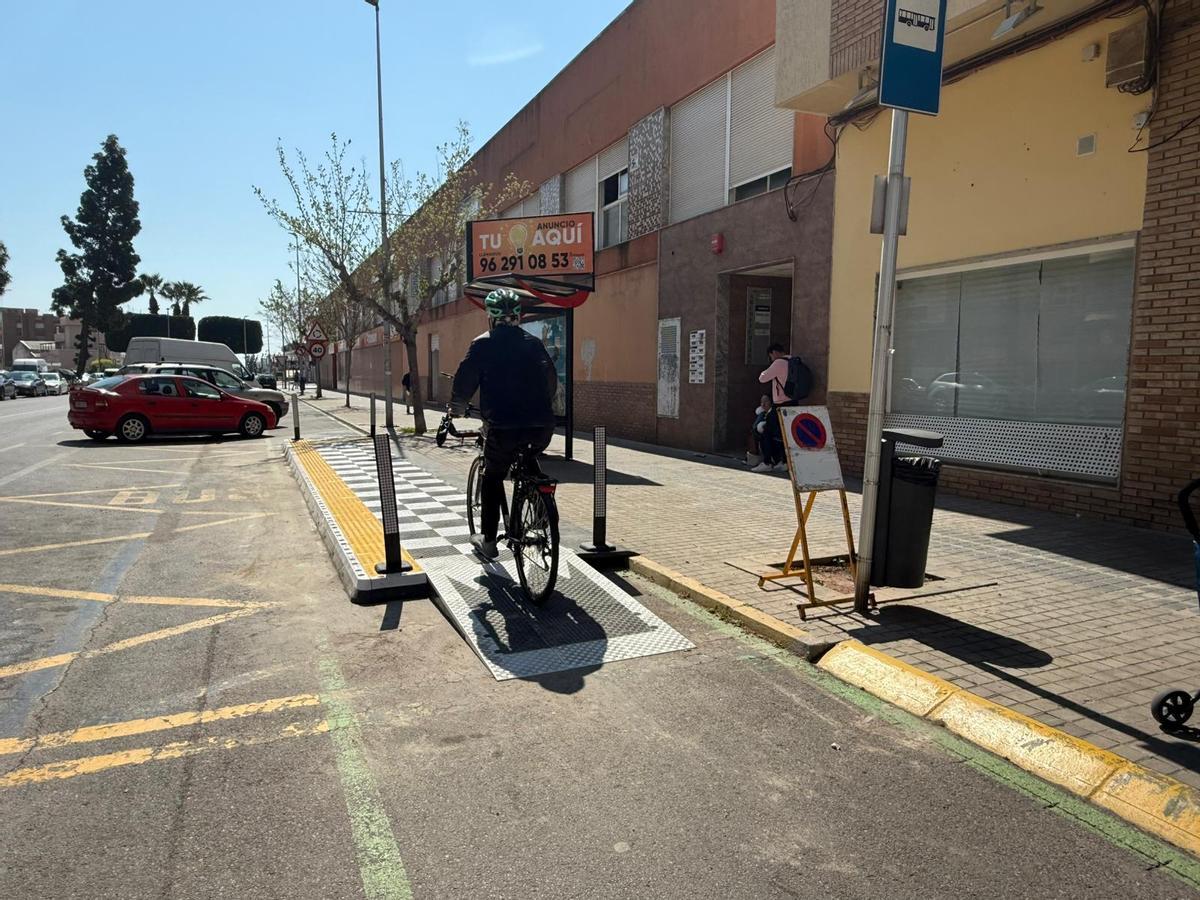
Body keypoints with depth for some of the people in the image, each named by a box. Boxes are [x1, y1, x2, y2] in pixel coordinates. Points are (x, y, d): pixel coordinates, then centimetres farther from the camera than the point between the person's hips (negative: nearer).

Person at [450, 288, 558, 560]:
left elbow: (464, 382, 6)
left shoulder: (483, 344, 3)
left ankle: (488, 540, 20)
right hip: (541, 425, 3)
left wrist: (456, 410, 24)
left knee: (492, 478, 16)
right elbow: (551, 380, 22)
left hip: (503, 426, -3)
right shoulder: (534, 343, 14)